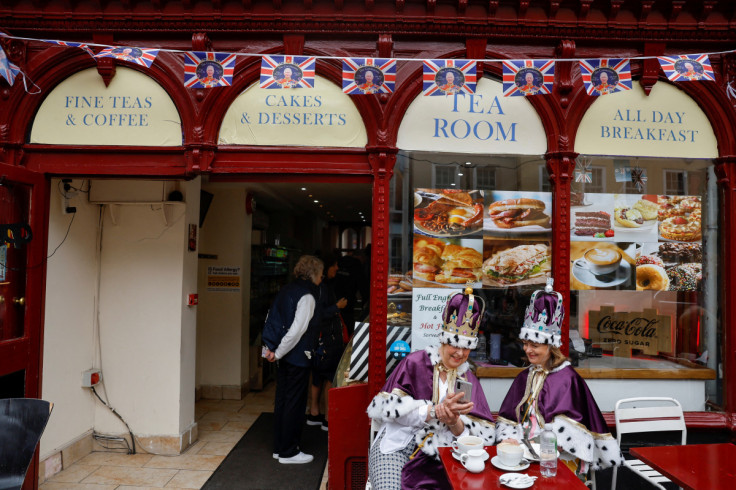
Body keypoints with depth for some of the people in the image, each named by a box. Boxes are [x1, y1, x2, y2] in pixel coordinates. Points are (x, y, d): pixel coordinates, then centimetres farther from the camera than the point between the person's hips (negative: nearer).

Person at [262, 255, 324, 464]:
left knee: (282, 400, 15)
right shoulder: (307, 296, -16)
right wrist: (278, 352, -13)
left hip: (284, 356, 9)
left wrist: (270, 347, 7)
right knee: (294, 403, 2)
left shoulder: (287, 290, 10)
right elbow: (297, 330, -22)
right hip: (298, 357, -9)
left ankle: (279, 448, 27)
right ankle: (288, 452, 13)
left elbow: (272, 319, 11)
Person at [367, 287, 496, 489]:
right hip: (397, 445, -3)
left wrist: (455, 423, -18)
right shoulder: (416, 362, 0)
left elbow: (485, 435, 3)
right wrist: (435, 411, -22)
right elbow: (389, 406, -12)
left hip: (434, 455, 4)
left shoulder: (468, 379, 10)